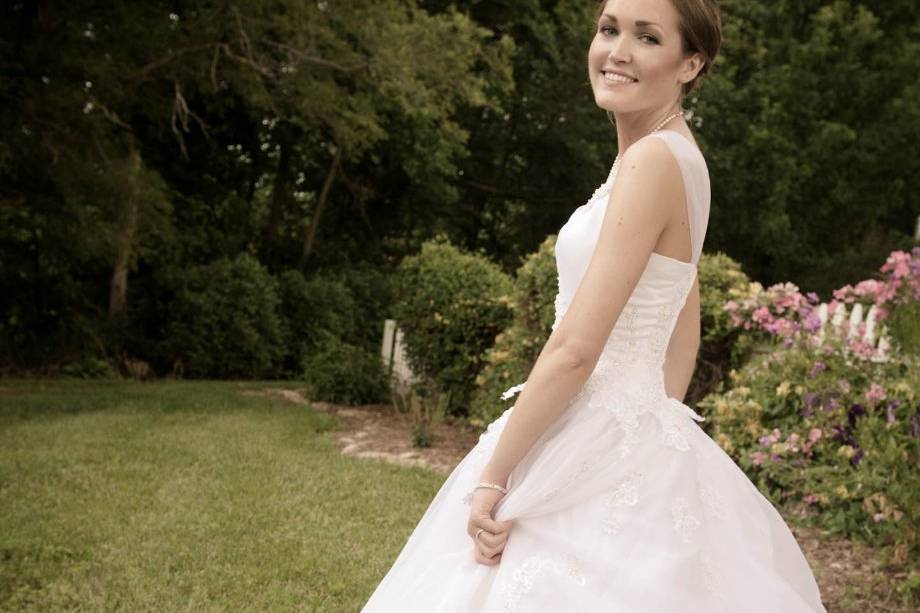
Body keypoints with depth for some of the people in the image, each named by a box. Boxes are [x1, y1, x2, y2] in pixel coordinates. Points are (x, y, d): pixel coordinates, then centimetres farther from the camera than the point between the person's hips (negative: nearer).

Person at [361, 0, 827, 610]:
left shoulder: (654, 159, -19)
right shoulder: (675, 155, 10)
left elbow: (574, 349, -22)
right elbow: (681, 342, 16)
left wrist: (492, 477, -16)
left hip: (600, 461, -9)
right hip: (639, 441, 9)